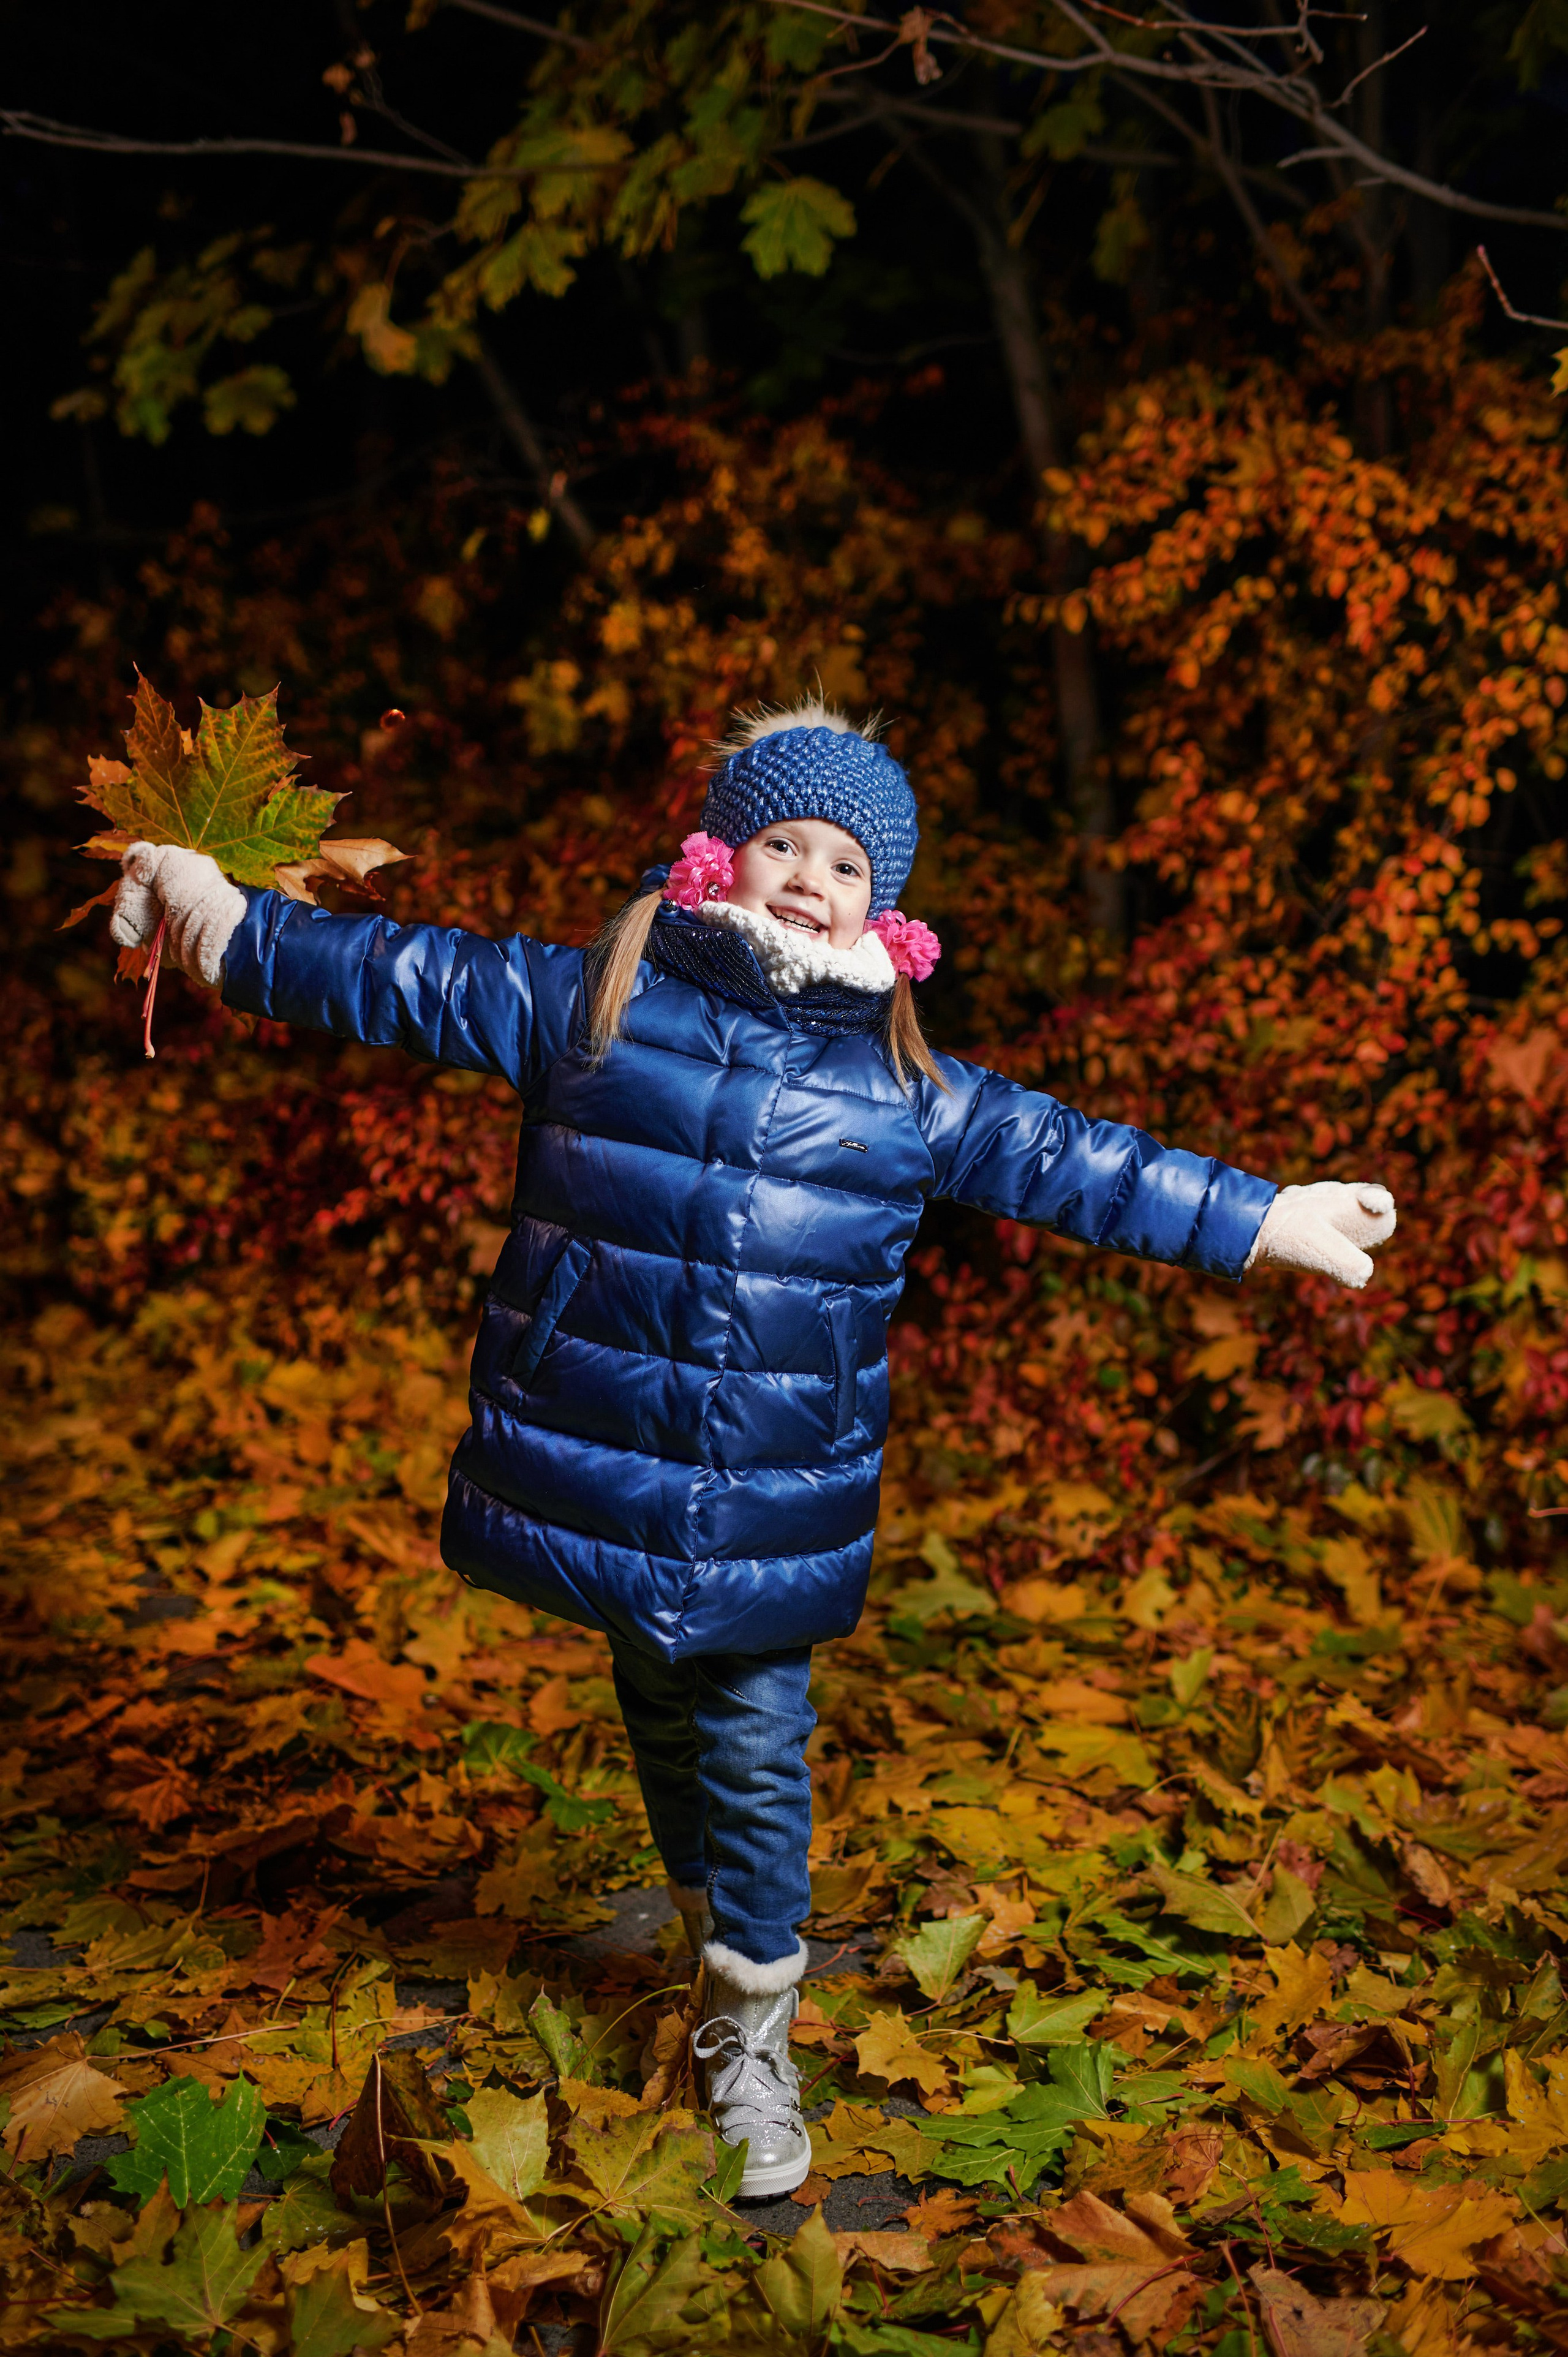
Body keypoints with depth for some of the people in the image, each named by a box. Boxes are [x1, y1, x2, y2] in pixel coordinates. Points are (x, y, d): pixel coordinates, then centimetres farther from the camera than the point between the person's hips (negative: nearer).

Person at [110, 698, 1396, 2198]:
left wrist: (1264, 1222, 11)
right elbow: (404, 981, 3)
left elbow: (1071, 1165, 10)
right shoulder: (591, 1002, 1)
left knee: (755, 1754, 5)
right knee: (666, 1731, 15)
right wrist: (226, 924, 2)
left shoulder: (903, 1088, 4)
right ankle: (721, 1933, 37)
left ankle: (750, 2041, 20)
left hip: (775, 1510, 0)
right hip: (605, 1476, 0)